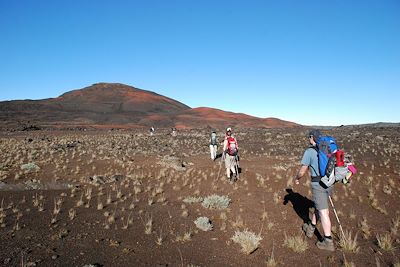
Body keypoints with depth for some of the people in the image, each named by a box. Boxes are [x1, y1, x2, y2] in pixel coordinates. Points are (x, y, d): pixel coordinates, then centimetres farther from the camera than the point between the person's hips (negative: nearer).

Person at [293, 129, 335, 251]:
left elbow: (302, 171, -10)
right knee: (319, 205, 23)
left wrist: (296, 178, 12)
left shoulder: (309, 151, -12)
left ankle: (328, 242, 3)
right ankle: (310, 229, 38)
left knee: (323, 212, -2)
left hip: (318, 185, -7)